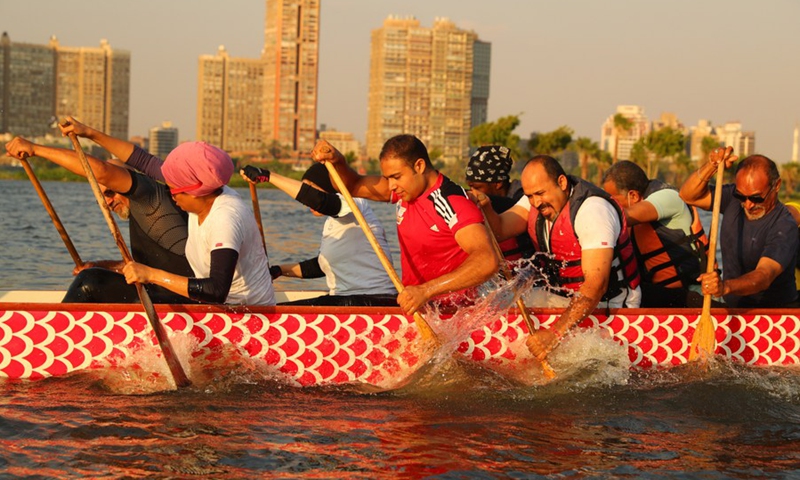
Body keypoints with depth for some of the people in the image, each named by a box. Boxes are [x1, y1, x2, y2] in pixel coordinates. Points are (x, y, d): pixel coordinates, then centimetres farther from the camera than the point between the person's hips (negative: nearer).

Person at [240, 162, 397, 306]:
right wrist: (279, 270, 25)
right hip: (344, 300, 10)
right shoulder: (331, 223, 21)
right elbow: (321, 266, 34)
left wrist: (268, 176, -23)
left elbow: (318, 200, -29)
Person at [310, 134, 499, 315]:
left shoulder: (453, 203, -20)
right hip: (414, 302, 7)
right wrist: (337, 161, -5)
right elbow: (353, 186, 18)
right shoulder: (407, 187, 6)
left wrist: (426, 290, -43)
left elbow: (487, 261, -34)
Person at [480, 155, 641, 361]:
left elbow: (596, 285, -32)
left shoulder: (592, 210, -24)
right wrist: (485, 208, -32)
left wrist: (555, 334, -39)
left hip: (608, 303, -7)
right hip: (565, 296, 7)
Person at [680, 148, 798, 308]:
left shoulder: (785, 227, -20)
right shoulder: (733, 198, 0)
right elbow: (688, 195, 1)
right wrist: (712, 167, -16)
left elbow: (764, 276, -34)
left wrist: (726, 287, -52)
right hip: (731, 307, 6)